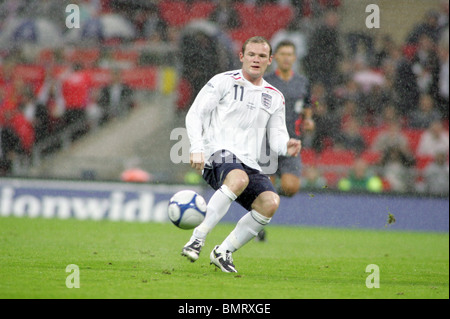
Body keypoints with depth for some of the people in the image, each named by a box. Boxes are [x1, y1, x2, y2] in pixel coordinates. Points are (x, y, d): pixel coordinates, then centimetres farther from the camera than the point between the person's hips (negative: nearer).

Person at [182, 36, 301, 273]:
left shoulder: (275, 97, 20)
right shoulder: (223, 82, 6)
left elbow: (276, 136, 17)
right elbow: (194, 114, 2)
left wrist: (286, 146, -8)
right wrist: (197, 149, -13)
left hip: (249, 163, 5)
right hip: (218, 154, -5)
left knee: (270, 202, -23)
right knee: (239, 179, -40)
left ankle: (223, 252, -10)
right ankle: (198, 238, -36)